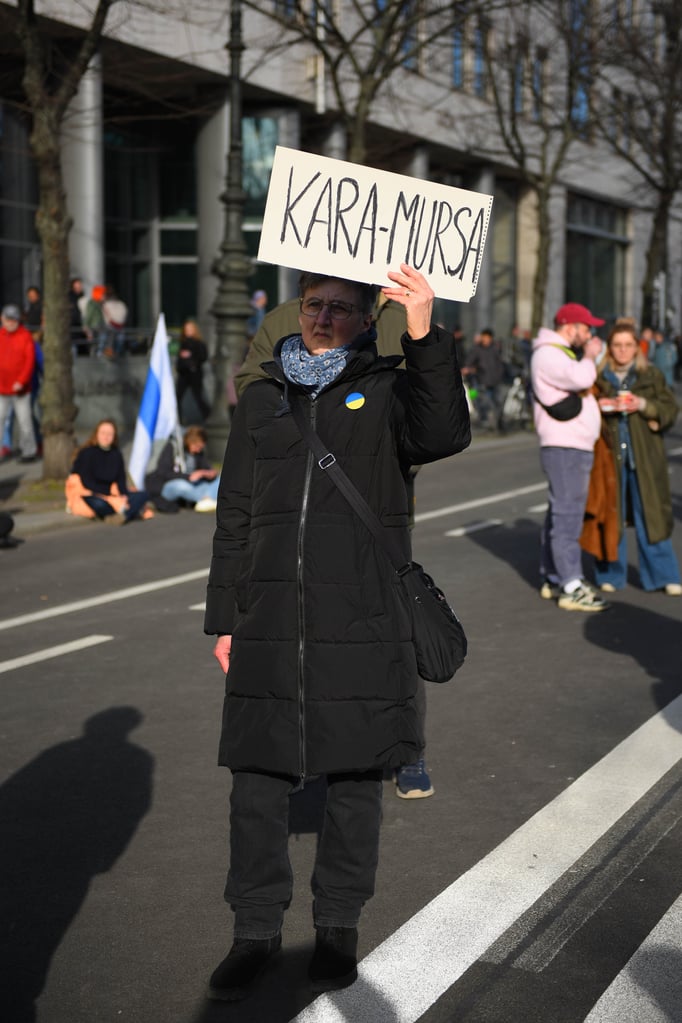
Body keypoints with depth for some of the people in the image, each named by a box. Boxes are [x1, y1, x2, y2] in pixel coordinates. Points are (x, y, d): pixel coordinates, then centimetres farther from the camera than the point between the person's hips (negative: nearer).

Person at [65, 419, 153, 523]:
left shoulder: (116, 454, 7)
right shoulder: (87, 453, -8)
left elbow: (121, 480, 5)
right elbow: (87, 483, -14)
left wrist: (123, 495, -17)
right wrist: (111, 494, -21)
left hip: (111, 496, 6)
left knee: (142, 495, -16)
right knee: (99, 504, -42)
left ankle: (125, 513, -42)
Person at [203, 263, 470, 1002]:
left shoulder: (388, 391, 2)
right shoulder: (262, 400, 10)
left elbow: (444, 434, -21)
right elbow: (235, 517, 13)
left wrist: (424, 337, -32)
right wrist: (223, 619, 10)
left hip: (362, 624, -2)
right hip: (270, 622, 2)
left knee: (353, 780, 8)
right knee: (257, 781, 4)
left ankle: (338, 927, 23)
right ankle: (256, 929, 19)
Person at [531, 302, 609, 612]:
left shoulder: (562, 354, 22)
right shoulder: (548, 354, -13)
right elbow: (581, 378, -27)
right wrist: (589, 355, -9)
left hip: (575, 446, 11)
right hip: (563, 447, -11)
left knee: (560, 514, 14)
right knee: (568, 514, -13)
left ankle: (553, 579, 20)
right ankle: (571, 587, -15)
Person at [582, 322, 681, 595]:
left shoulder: (652, 376, 8)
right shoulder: (597, 377, 7)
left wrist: (643, 406, -12)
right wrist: (597, 407, -11)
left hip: (644, 457, 0)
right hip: (609, 455, 0)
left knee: (650, 515, 0)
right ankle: (610, 575, 14)